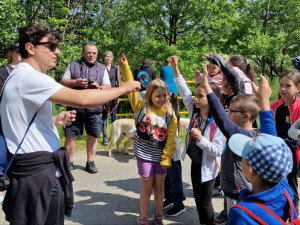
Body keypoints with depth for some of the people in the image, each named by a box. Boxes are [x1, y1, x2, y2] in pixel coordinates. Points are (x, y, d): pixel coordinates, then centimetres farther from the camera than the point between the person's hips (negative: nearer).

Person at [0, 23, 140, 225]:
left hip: (40, 168, 10)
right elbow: (81, 99, -28)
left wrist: (54, 120, 14)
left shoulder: (22, 76, 16)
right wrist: (124, 88, -16)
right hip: (38, 172, -10)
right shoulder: (29, 77, -18)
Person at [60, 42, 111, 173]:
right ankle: (69, 162, 16)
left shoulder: (102, 68, 13)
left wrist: (99, 87, -12)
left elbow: (108, 87, 10)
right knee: (70, 136, 1)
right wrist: (76, 82, -12)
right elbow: (63, 82, 7)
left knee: (92, 136, 5)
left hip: (94, 109, 1)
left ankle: (90, 162, 19)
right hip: (75, 107, -1)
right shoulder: (73, 65, 10)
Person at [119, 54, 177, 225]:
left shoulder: (170, 115, -4)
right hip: (144, 154, -1)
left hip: (161, 155, 2)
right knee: (147, 187, 7)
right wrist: (125, 67, -17)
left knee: (159, 187, 14)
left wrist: (166, 157, -9)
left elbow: (171, 139, -5)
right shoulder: (141, 107, -6)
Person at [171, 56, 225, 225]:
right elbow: (185, 92, -3)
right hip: (195, 163, 7)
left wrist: (201, 139, -36)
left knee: (205, 202, 8)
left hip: (207, 167, -7)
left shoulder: (217, 122, -25)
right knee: (198, 198, 19)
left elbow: (217, 150, -25)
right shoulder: (194, 111, -6)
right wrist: (176, 70, -7)